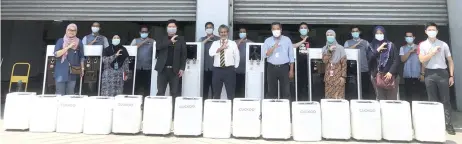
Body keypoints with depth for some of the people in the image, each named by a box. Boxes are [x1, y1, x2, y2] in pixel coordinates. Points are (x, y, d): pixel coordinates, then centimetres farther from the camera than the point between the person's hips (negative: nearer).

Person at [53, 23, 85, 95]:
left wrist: (82, 68, 8)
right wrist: (68, 47, -16)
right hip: (61, 72, -1)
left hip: (73, 72, 1)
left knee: (70, 94, 6)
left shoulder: (79, 42, 7)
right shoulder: (61, 41, 3)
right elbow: (56, 54, -10)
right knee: (59, 94, 1)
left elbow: (81, 57, 12)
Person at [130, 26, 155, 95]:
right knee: (137, 85, 5)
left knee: (147, 85, 2)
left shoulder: (152, 41, 9)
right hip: (138, 67, 1)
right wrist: (143, 42, -10)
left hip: (148, 67, -1)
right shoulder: (135, 40, 11)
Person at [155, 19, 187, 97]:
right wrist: (170, 41, -12)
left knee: (174, 93, 1)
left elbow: (183, 55, 3)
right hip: (163, 69, 1)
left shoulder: (181, 39, 8)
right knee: (160, 92, 2)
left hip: (175, 70, -1)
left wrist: (182, 68, -5)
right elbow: (158, 46, -8)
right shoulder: (163, 39, 13)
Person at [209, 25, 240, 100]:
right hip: (217, 70, 2)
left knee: (230, 93, 4)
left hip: (229, 70, -1)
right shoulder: (215, 43, 8)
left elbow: (237, 57, 9)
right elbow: (210, 53, -12)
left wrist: (235, 68, 7)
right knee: (216, 94, 9)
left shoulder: (233, 43, 6)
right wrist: (221, 48, -22)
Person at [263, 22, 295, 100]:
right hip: (272, 68, 1)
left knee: (285, 90, 2)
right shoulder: (267, 40, 5)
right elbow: (264, 54, -5)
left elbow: (291, 55, 6)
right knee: (271, 90, 5)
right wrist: (273, 47, -17)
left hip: (284, 67, 0)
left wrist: (291, 70, 3)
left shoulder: (287, 40, 4)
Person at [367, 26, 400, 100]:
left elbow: (396, 60, 0)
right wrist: (378, 50, -13)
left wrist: (391, 72, -9)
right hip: (377, 76, 1)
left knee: (391, 98, -1)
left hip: (389, 75, -1)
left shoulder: (391, 45, 5)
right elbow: (369, 58, -5)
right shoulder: (372, 46, 9)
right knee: (380, 98, 0)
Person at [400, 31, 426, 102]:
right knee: (408, 95, 4)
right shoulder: (402, 48, 8)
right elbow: (403, 59, -5)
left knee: (419, 95, -3)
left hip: (417, 75, -1)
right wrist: (410, 52, -13)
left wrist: (422, 73, -5)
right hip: (407, 76, 1)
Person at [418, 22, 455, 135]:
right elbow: (422, 59, -3)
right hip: (430, 74, 0)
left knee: (445, 99, -1)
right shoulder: (423, 45, 5)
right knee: (433, 100, 5)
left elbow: (450, 60, 7)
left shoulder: (443, 44, 5)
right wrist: (433, 52, -11)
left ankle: (448, 124, 4)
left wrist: (451, 76, 2)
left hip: (442, 73, 0)